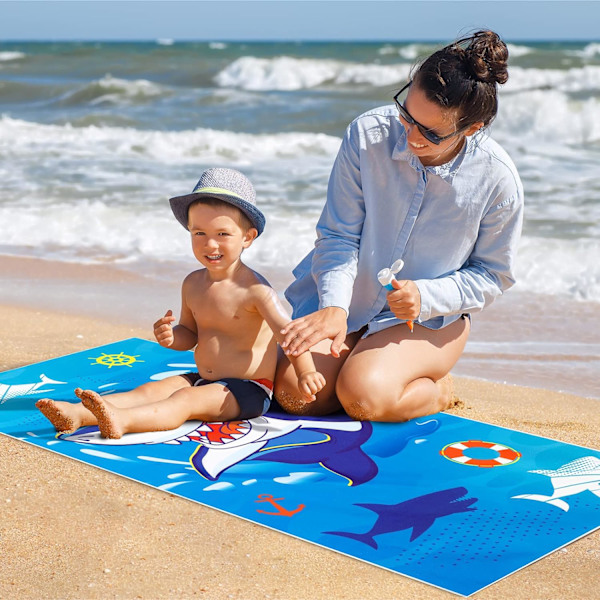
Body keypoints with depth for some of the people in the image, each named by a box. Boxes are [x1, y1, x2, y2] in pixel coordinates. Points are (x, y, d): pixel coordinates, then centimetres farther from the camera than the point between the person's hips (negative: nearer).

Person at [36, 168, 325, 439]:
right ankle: (76, 414, -24)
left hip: (248, 390, -7)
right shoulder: (193, 284, 6)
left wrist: (306, 372, -39)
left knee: (185, 400, -27)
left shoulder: (254, 289, -16)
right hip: (204, 379, 7)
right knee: (149, 390, -10)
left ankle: (121, 421, -48)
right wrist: (171, 336, -6)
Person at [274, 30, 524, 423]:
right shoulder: (367, 135, -18)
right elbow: (339, 234, -11)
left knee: (364, 397, -27)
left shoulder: (498, 180, -19)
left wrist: (425, 296, -21)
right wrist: (334, 307, -27)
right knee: (294, 394, -15)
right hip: (351, 300, 3)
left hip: (430, 318, -2)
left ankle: (438, 390, 6)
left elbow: (493, 274, -4)